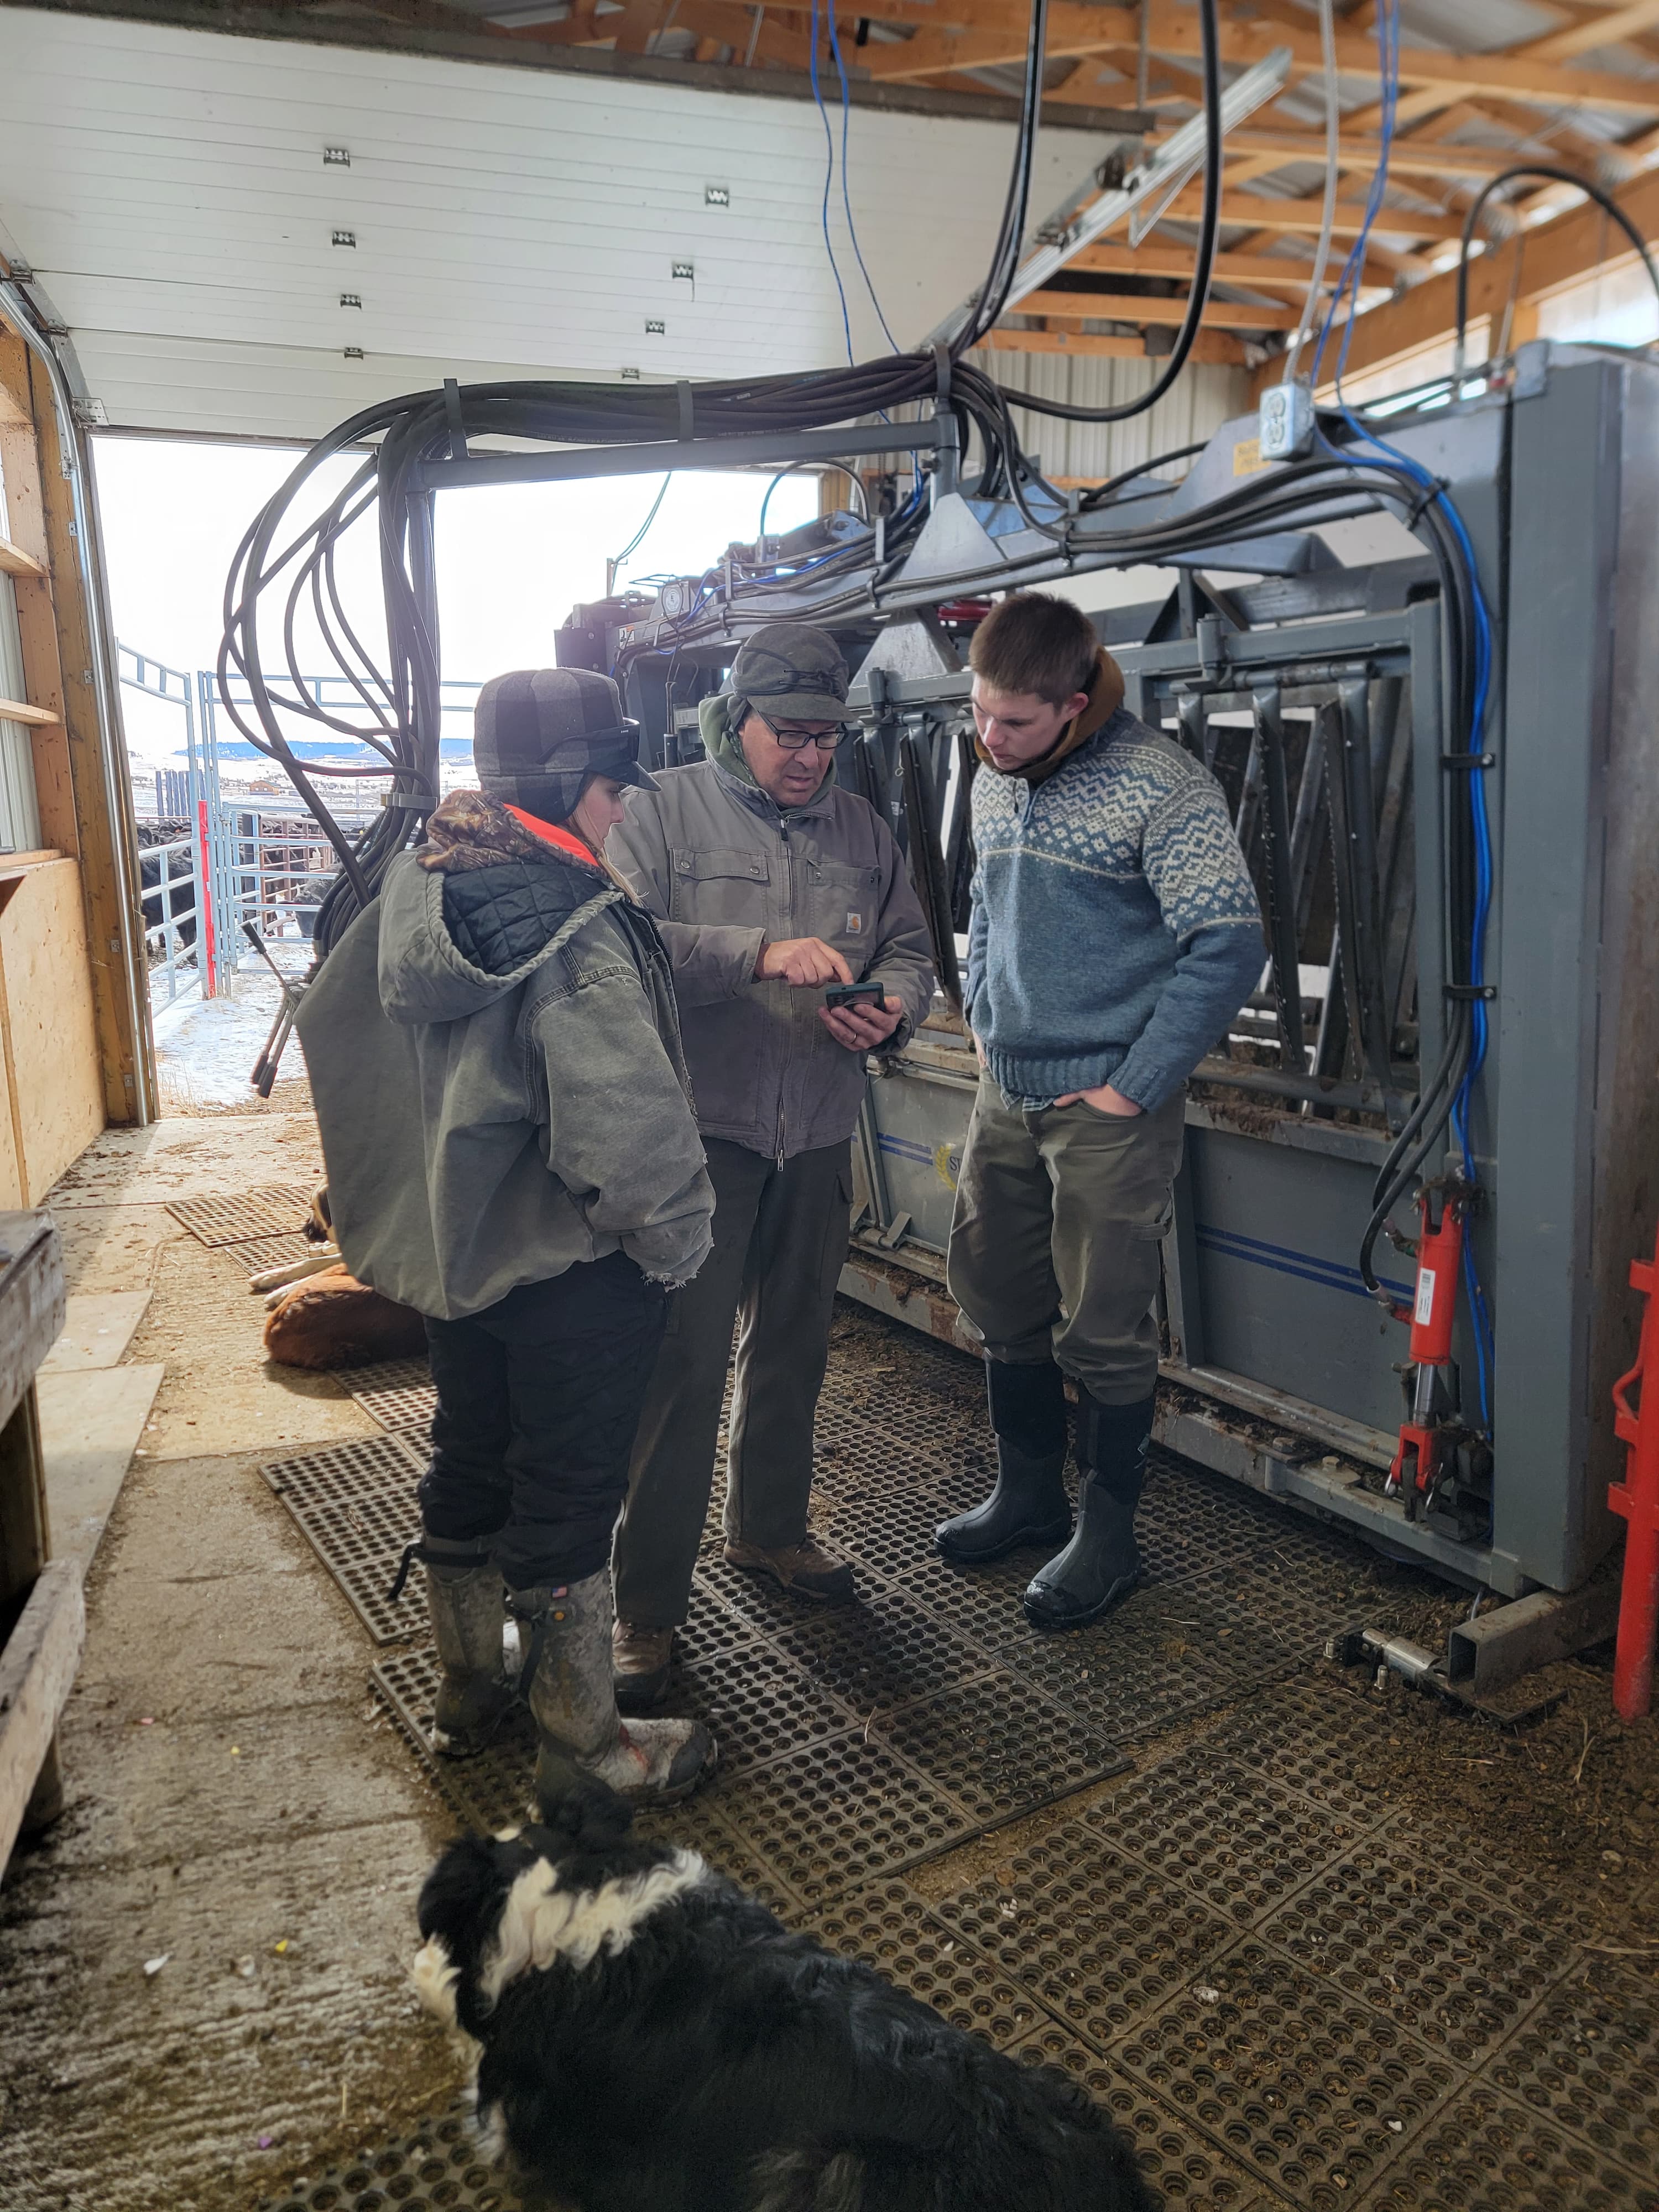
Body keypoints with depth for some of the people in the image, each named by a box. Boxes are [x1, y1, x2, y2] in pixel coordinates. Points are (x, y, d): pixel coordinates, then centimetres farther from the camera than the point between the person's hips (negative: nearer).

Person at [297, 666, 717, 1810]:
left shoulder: (420, 888, 1)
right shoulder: (577, 933, -26)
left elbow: (334, 1024, 14)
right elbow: (624, 1129, -33)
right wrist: (672, 1242, -16)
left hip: (452, 1244, 8)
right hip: (570, 1272, -8)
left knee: (469, 1469, 22)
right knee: (567, 1501, 7)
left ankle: (469, 1693, 43)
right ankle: (583, 1747, 25)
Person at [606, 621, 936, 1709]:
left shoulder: (864, 829, 11)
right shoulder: (663, 812, -4)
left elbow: (911, 951, 14)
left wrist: (891, 1010, -10)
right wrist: (761, 953, -29)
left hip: (818, 1138, 5)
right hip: (697, 1132, -5)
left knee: (794, 1349, 18)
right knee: (683, 1363, -5)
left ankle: (771, 1528, 40)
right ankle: (647, 1604, 8)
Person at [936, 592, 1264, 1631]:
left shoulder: (1161, 786, -14)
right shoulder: (994, 782, 9)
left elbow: (1228, 945, -17)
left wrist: (1136, 1087, -16)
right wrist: (984, 1023, 13)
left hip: (1109, 1107, -7)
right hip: (1006, 1096, 8)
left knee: (1103, 1329, 1)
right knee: (1001, 1300, 16)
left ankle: (1109, 1534, 20)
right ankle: (1029, 1493, 35)